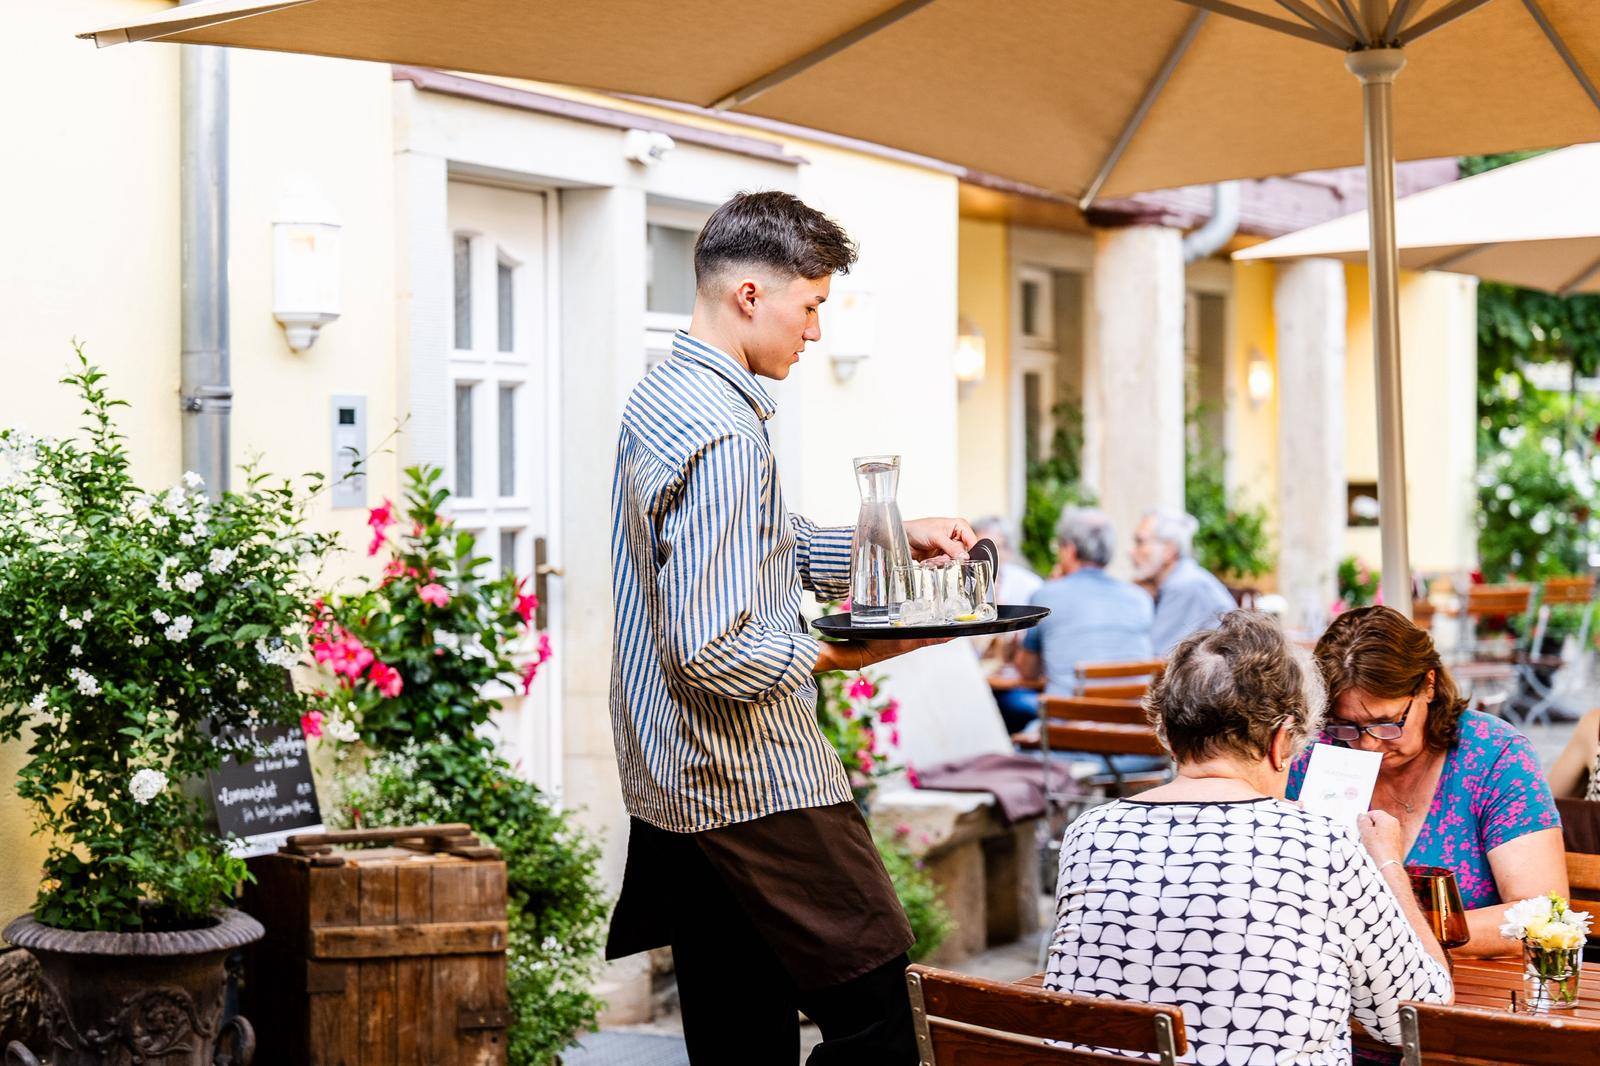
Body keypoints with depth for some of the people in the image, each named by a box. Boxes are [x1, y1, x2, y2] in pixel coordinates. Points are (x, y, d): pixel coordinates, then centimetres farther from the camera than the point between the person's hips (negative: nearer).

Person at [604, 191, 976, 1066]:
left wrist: (891, 539, 15)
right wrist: (828, 656, -11)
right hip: (753, 783, -10)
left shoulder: (658, 396, 11)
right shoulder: (723, 436, -21)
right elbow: (711, 653, -26)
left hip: (672, 784, 10)